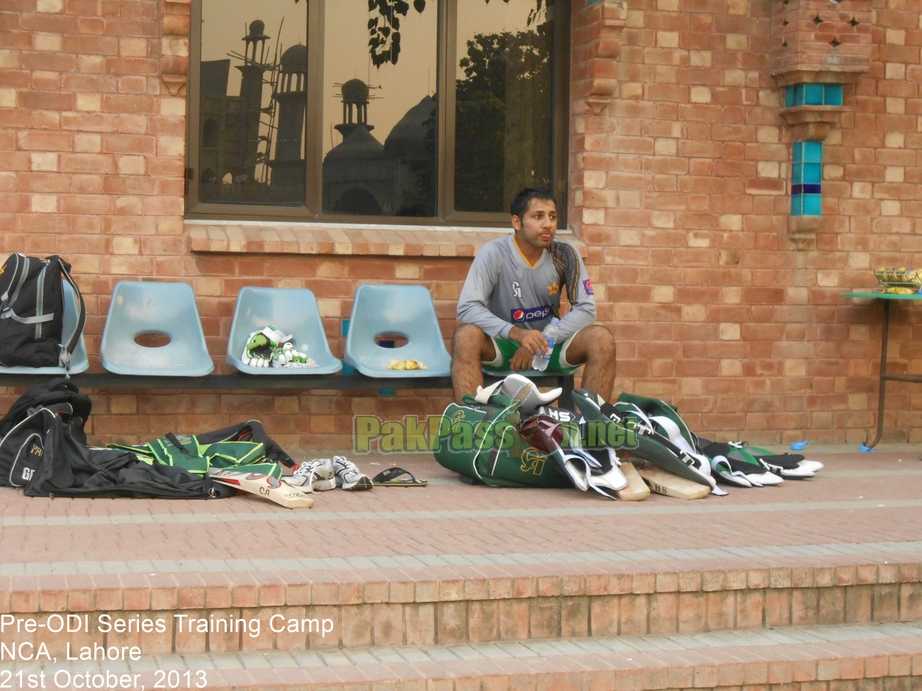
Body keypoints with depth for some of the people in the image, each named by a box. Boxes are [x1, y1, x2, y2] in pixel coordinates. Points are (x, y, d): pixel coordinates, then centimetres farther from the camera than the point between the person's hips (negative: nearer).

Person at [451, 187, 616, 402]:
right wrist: (516, 333, -36)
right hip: (502, 345, -2)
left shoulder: (565, 255, -5)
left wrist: (543, 341, -20)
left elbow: (586, 308, -6)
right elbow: (467, 308, -21)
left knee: (602, 338, -22)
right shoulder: (494, 253, -13)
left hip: (550, 343, 3)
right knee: (466, 336, -32)